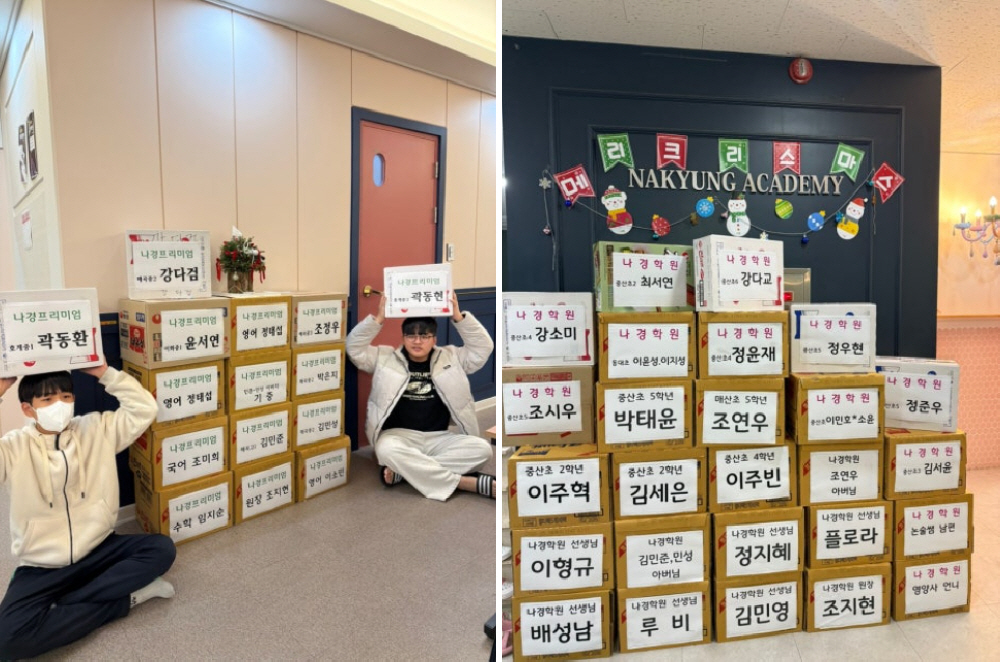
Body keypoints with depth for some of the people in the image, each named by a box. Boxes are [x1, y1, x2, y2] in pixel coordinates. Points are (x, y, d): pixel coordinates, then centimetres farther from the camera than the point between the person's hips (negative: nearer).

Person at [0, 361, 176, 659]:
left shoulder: (97, 428, -2)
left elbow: (144, 409, -10)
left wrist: (105, 373, -14)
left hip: (98, 549, 2)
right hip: (41, 566, -2)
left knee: (161, 548, -23)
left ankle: (59, 606, -16)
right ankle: (125, 598, -14)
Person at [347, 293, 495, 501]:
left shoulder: (450, 358, 10)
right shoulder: (385, 358, 8)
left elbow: (483, 348, 3)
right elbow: (354, 348, -1)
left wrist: (459, 317, -7)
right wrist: (379, 318, -11)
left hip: (439, 438, 2)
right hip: (399, 436, -1)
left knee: (482, 448, -24)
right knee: (387, 449, -38)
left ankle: (401, 470, -25)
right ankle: (471, 483, -33)